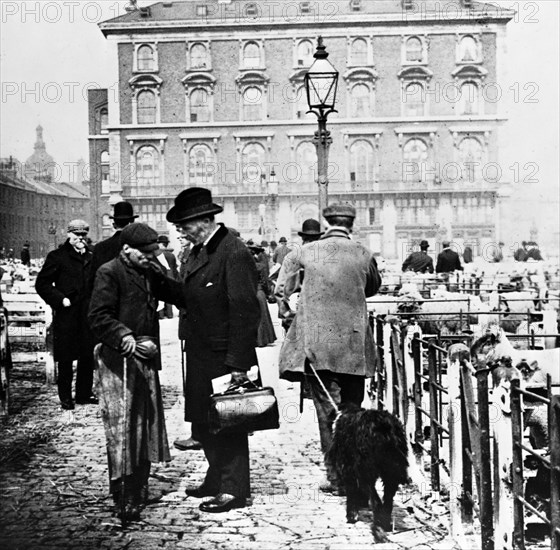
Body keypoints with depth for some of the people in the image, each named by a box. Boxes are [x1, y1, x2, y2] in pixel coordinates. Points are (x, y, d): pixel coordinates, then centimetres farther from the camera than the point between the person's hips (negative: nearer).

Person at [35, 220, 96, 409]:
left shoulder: (91, 257, 12)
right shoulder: (57, 257, -3)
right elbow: (42, 284, -4)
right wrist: (61, 299, -12)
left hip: (87, 315, 5)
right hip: (66, 316, -4)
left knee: (88, 356, 8)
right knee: (66, 358, 2)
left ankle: (84, 393, 20)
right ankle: (65, 397, 12)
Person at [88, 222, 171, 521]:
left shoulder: (148, 274, 16)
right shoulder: (109, 272, -8)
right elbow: (98, 317, -15)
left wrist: (152, 343, 10)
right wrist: (124, 337, -28)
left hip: (145, 359, 8)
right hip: (118, 360, -8)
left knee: (146, 423, 12)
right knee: (121, 426, -7)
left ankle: (139, 489, 23)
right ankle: (122, 496, -1)